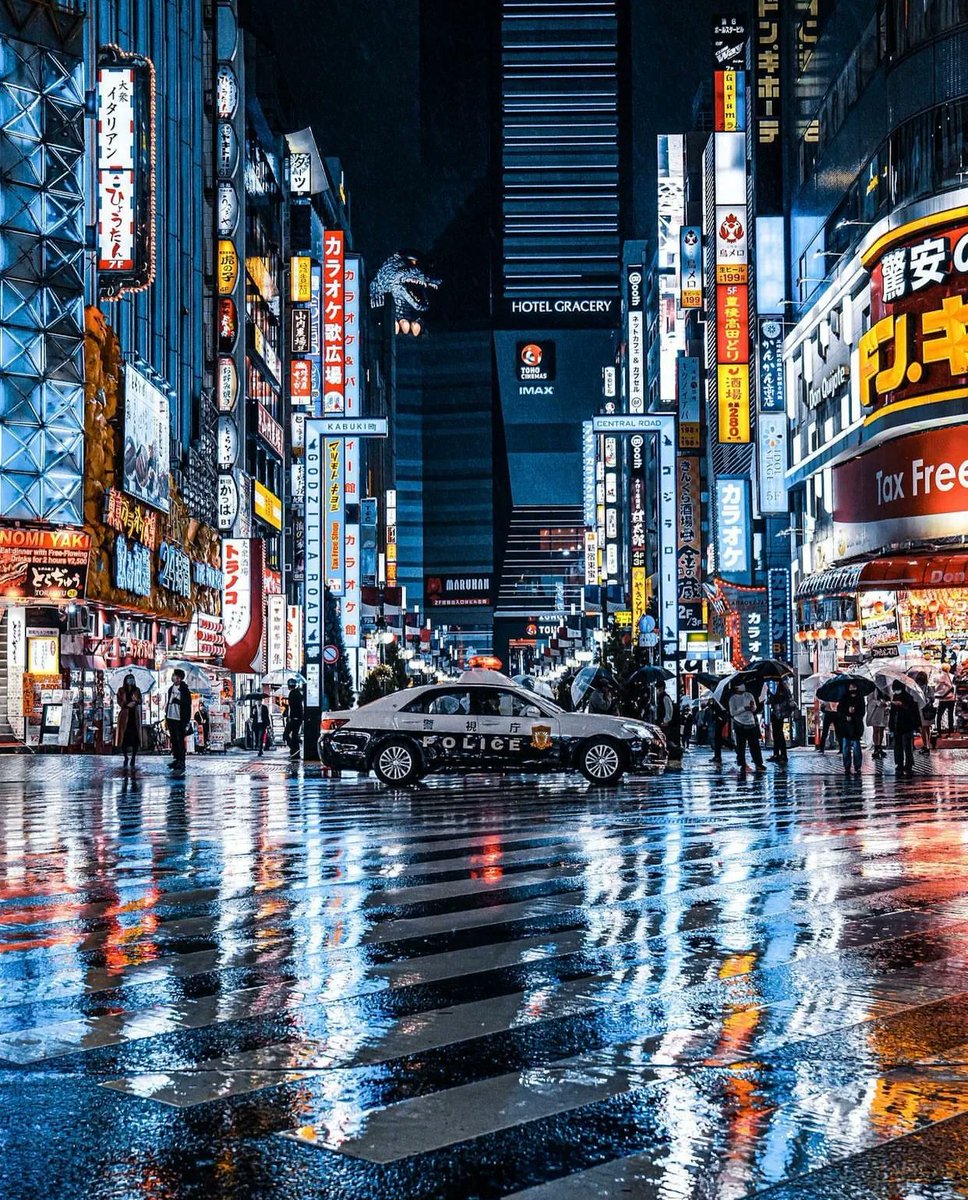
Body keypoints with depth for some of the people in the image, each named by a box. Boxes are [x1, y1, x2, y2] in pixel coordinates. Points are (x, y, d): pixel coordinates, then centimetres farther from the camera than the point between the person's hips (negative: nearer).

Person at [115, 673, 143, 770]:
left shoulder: (137, 690, 12)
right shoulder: (121, 690, 8)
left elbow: (140, 701, 3)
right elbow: (119, 702, -1)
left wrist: (135, 702, -18)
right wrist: (127, 705, -17)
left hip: (134, 715, 1)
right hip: (125, 715, -1)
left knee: (135, 736, -6)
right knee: (124, 736, -5)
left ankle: (133, 758, 0)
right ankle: (126, 757, 7)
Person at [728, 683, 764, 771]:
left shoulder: (749, 696, 7)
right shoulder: (733, 699, -2)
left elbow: (754, 709, 5)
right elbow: (732, 712, -9)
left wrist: (752, 706, -19)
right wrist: (743, 708, -19)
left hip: (751, 723, 2)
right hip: (739, 725, -2)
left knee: (755, 744, 0)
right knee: (740, 746, 1)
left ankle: (758, 764, 5)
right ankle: (742, 765, 8)